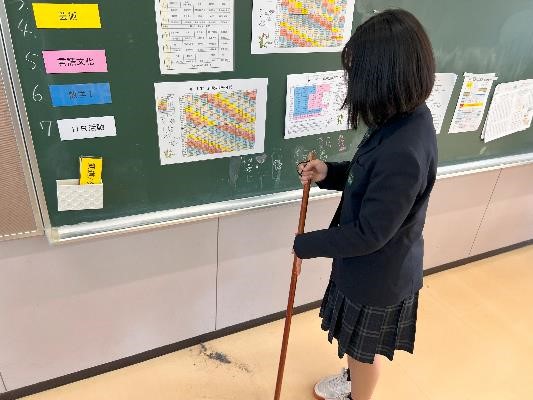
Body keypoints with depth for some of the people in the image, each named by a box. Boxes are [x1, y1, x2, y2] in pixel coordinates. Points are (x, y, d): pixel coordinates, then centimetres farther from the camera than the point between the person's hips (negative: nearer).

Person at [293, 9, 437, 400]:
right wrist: (329, 173, -6)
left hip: (378, 272, -9)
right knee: (358, 344, 32)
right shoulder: (407, 119, -6)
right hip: (373, 264, 9)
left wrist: (305, 244, -16)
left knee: (364, 348, 20)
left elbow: (369, 234, -28)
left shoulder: (403, 152, -36)